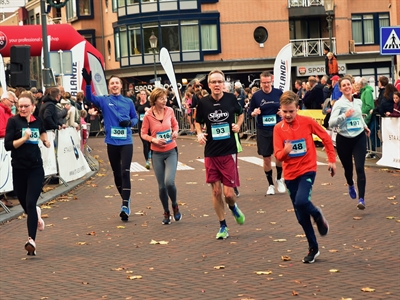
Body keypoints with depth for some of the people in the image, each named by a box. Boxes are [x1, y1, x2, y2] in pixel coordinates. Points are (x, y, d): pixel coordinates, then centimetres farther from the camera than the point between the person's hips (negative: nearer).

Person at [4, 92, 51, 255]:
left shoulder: (38, 122, 5)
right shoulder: (13, 121, -6)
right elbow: (7, 145, -13)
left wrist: (45, 140, 8)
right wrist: (24, 138, -24)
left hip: (36, 169, 1)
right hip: (19, 169, 0)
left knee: (30, 203, -13)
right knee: (25, 204, 12)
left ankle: (32, 239, -16)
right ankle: (36, 214, 49)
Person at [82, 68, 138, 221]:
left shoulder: (128, 102, 5)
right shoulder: (104, 100, 2)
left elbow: (135, 117, 12)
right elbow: (90, 98, -13)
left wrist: (129, 122, -12)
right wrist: (88, 82, -29)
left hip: (126, 142, -1)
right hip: (112, 143, 1)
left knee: (125, 172, -12)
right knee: (117, 173, 10)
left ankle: (125, 205, -17)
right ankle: (125, 199, 29)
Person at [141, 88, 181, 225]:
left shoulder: (169, 111, -3)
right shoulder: (148, 115, -9)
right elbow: (143, 134, -1)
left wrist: (175, 132, -6)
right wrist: (154, 139, -18)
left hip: (171, 151, 0)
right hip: (157, 153, 0)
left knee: (169, 182, -18)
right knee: (161, 186, 3)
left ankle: (175, 206, 10)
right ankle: (166, 213, 24)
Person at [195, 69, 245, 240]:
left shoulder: (231, 99, -5)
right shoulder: (204, 103, -4)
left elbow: (240, 113, 14)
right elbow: (198, 122, 12)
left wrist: (238, 125, -5)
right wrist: (199, 134, -7)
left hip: (229, 152, -1)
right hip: (211, 153, 1)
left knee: (228, 193, -5)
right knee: (216, 191, 4)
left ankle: (233, 207, 31)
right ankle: (223, 226, 18)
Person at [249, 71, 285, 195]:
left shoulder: (279, 93, -3)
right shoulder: (256, 95, -3)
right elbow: (250, 113, 5)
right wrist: (254, 113, -17)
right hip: (263, 131, 0)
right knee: (266, 158, 5)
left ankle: (279, 179, 22)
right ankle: (270, 184, 20)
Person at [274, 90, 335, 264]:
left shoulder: (307, 122, -10)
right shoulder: (278, 128, -5)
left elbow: (326, 138, 2)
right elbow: (278, 155, -9)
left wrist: (332, 159, 3)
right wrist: (284, 151, -31)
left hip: (307, 170, -3)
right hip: (290, 174, 3)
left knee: (301, 201, -28)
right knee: (301, 217, 8)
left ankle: (318, 216, 5)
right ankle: (313, 249, 22)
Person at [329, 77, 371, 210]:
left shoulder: (358, 102, 5)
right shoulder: (339, 104, -11)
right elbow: (331, 123, -23)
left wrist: (365, 126, 22)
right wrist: (344, 116, -35)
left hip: (359, 138, 2)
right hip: (344, 140, -2)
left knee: (360, 168, -11)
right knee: (348, 168, 13)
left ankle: (361, 199, -14)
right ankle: (351, 185, 48)